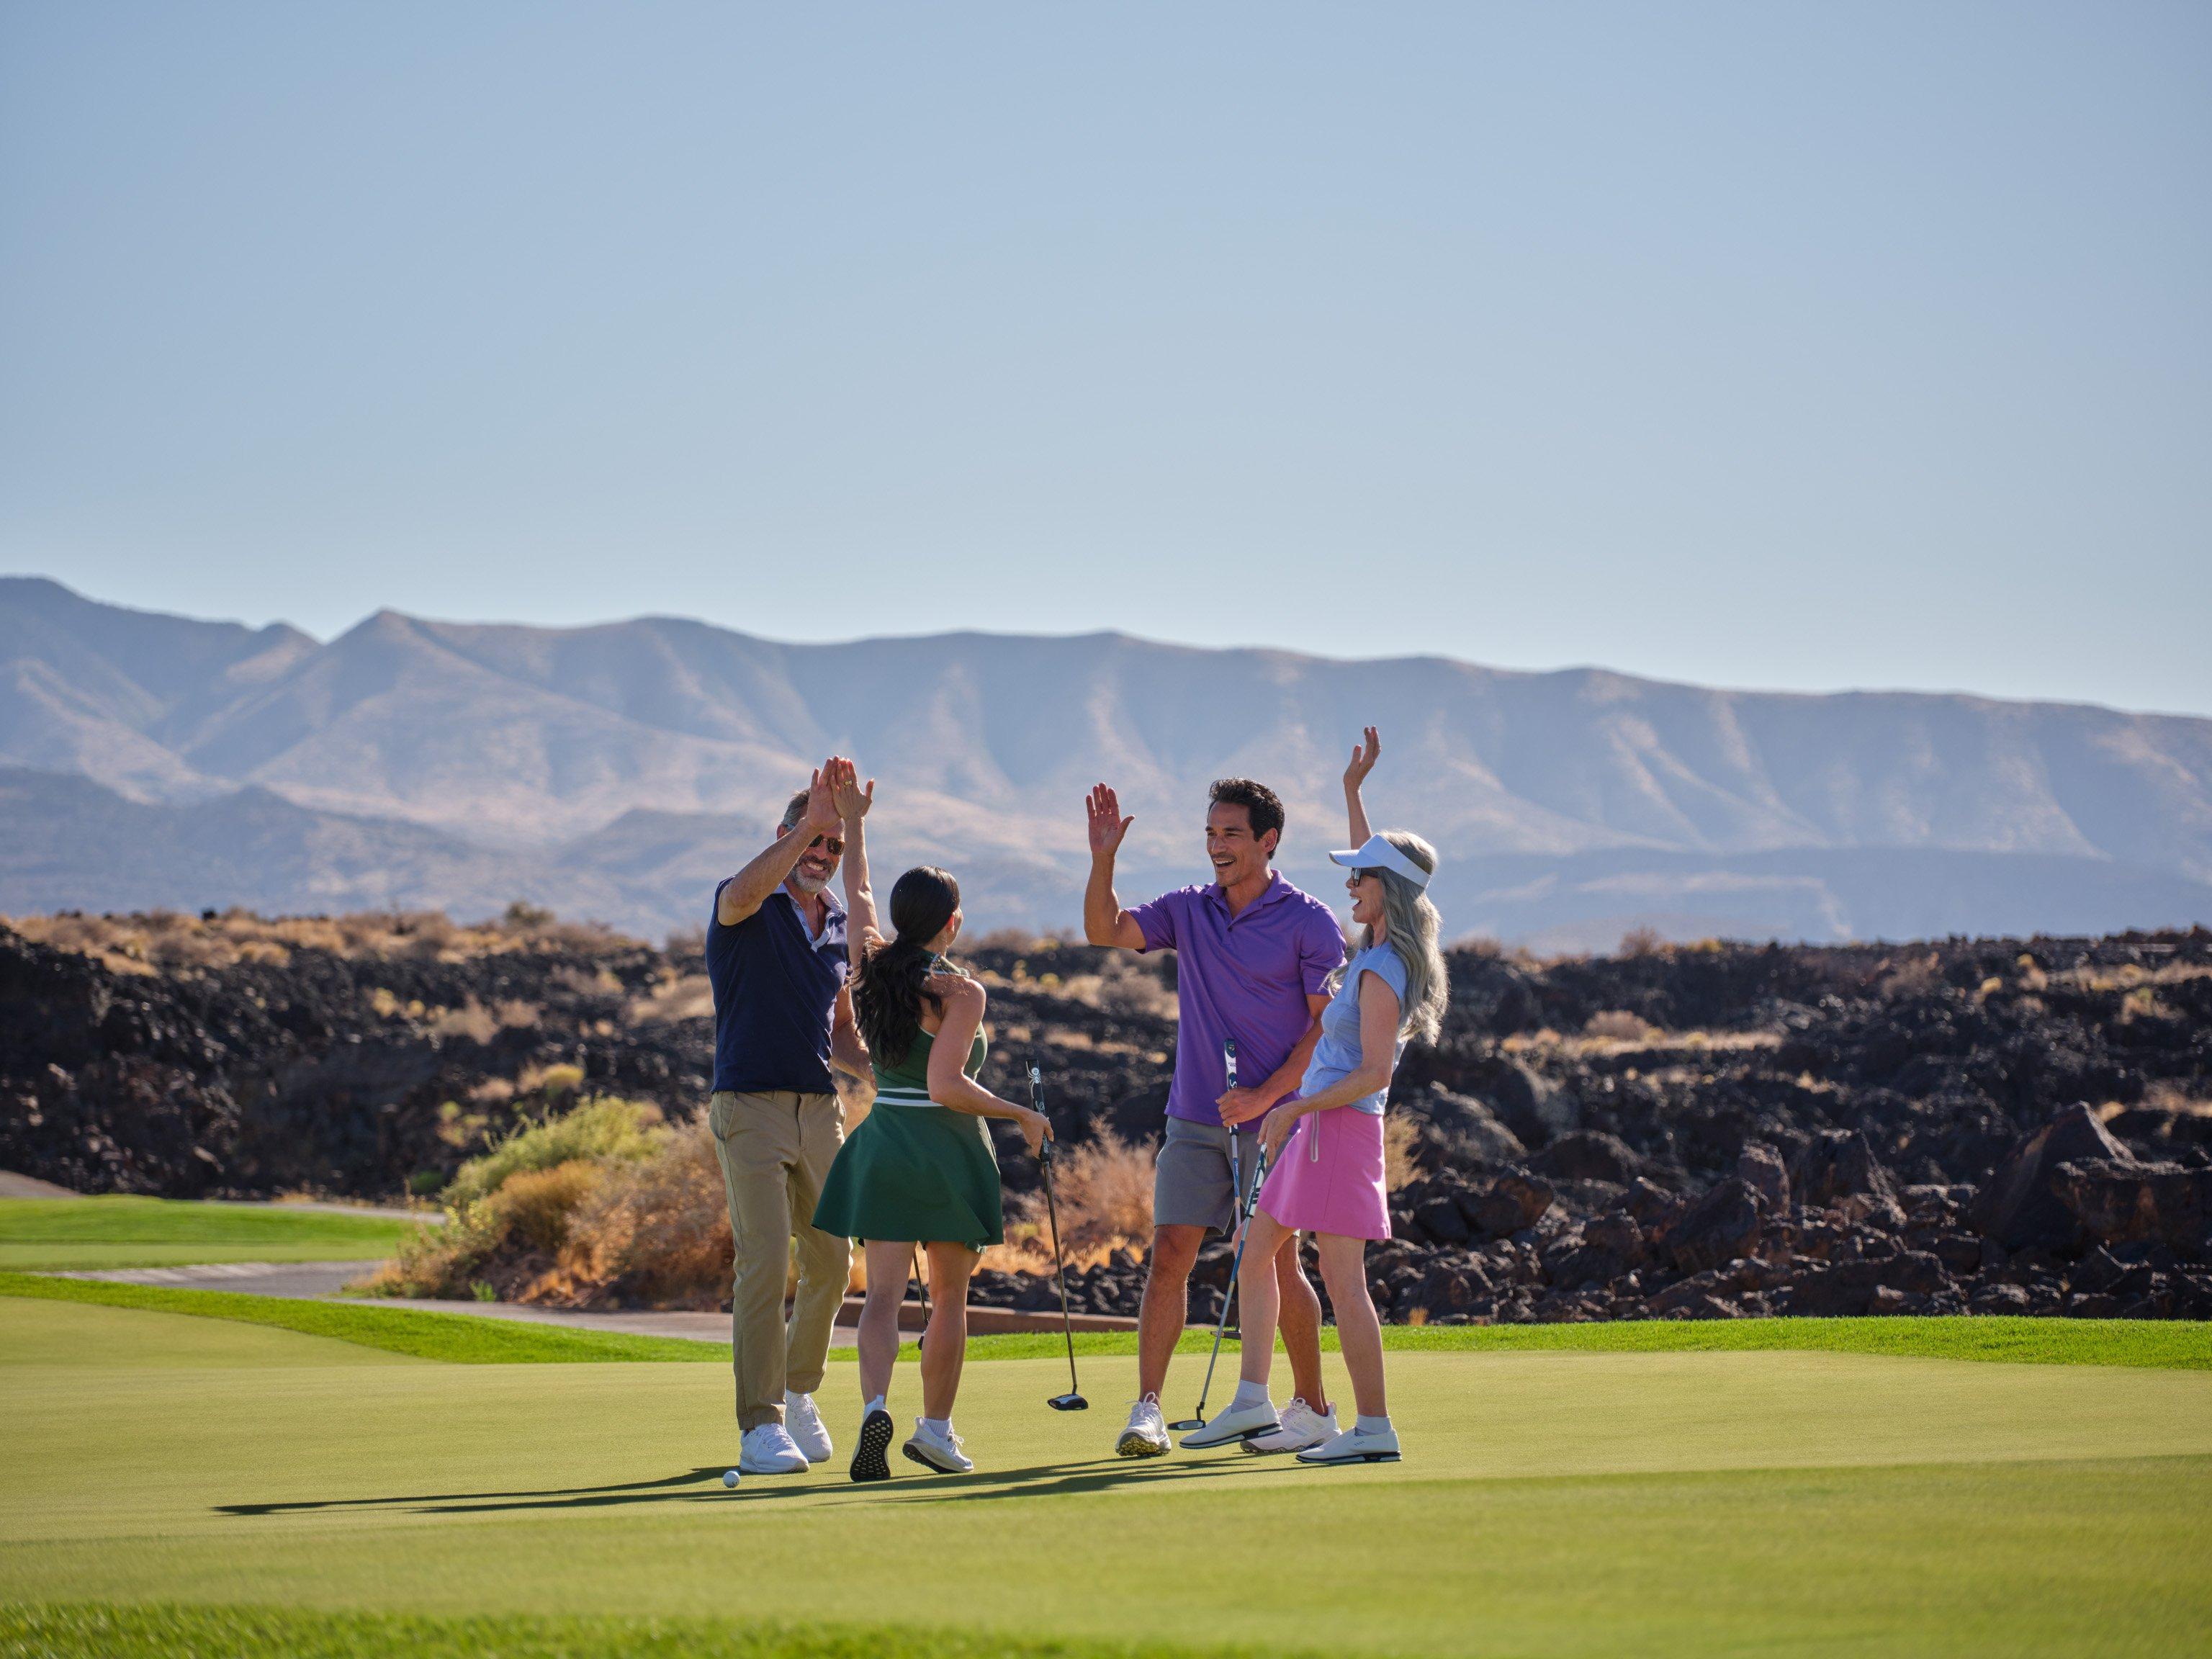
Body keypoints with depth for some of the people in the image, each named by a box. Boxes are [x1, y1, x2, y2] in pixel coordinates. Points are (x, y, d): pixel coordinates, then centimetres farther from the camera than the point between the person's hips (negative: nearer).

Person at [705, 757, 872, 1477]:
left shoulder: (840, 928, 15)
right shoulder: (743, 910, -5)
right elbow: (744, 891, -33)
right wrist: (811, 819, -37)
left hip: (820, 1110, 6)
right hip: (750, 1106, -6)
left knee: (830, 1263, 9)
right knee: (764, 1261, -14)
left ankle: (798, 1392, 32)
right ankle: (761, 1427, -13)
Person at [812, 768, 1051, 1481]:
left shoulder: (869, 967, 3)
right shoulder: (960, 992, -13)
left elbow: (857, 895, 22)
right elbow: (947, 1086, -21)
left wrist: (853, 822, 33)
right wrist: (1022, 1115, -10)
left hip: (883, 1142, 4)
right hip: (949, 1151, -4)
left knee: (883, 1292, -4)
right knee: (949, 1297, 12)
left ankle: (875, 1404, -28)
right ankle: (936, 1428, 17)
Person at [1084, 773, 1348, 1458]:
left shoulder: (1310, 924, -5)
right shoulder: (1188, 911, 9)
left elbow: (1330, 1027, -7)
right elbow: (1106, 932, 7)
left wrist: (1265, 1095, -15)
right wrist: (1104, 859, -8)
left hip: (1271, 1119, -4)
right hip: (1193, 1119, 4)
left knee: (1274, 1262, -2)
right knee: (1169, 1255, -4)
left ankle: (1313, 1407, 12)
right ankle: (1148, 1409, -5)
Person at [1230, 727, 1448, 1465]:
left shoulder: (1380, 975, -17)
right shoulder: (1384, 953, 10)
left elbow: (1374, 1073, -23)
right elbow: (1375, 864, 27)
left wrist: (1294, 1107, -19)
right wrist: (1353, 791, 27)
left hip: (1340, 1128, -10)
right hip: (1315, 1128, 10)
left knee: (1343, 1281, -9)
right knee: (1257, 1251, 15)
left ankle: (1374, 1427, -8)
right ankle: (1252, 1398, 14)